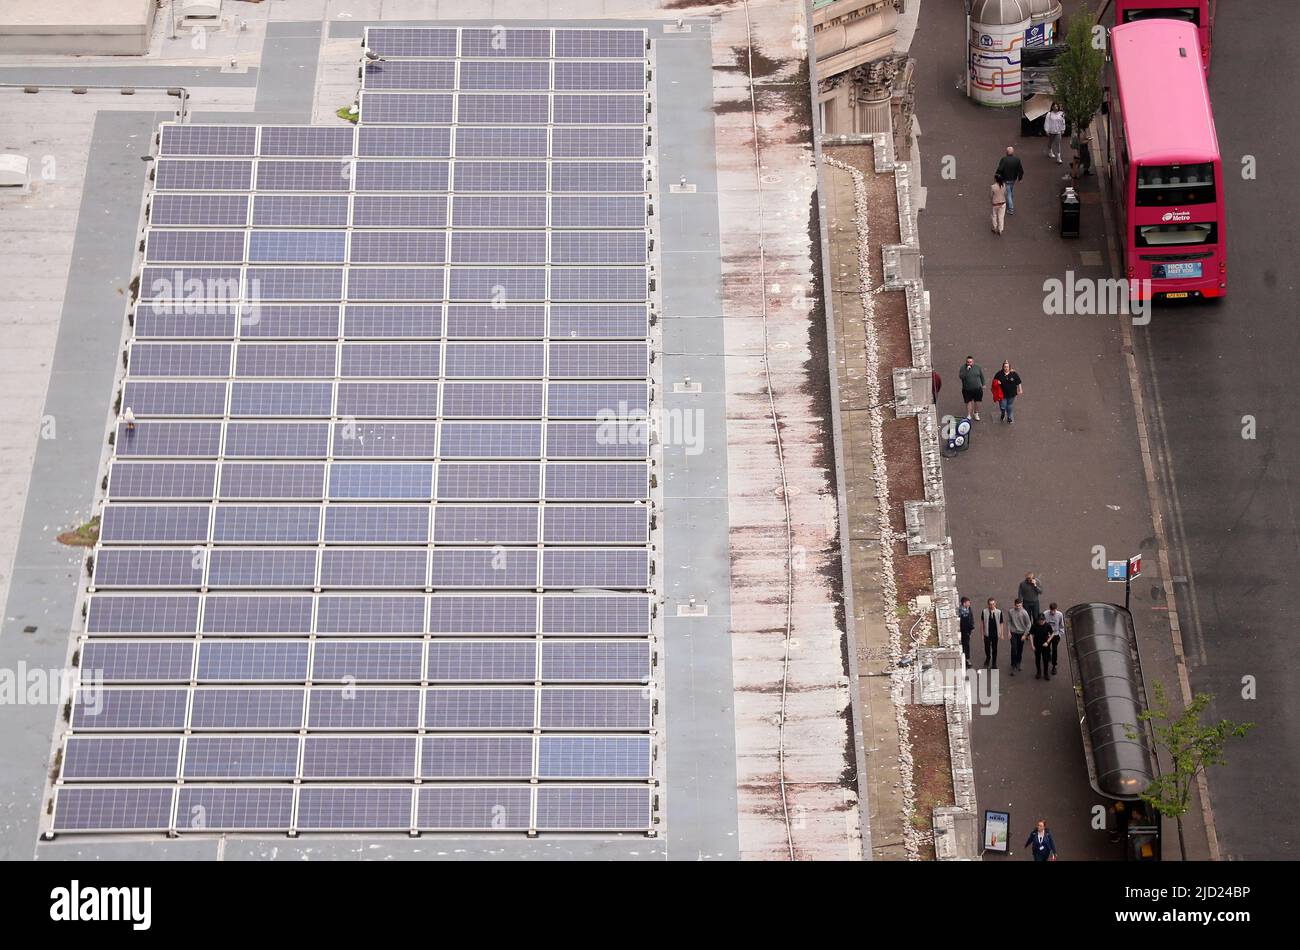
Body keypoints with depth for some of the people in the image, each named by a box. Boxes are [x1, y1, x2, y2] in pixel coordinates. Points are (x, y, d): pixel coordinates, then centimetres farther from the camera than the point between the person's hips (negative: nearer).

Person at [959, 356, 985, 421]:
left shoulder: (978, 367, -3)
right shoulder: (963, 368, -7)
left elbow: (982, 376, 7)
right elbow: (961, 376, -20)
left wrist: (983, 384, 11)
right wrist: (966, 370, -28)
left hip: (977, 388, 1)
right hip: (967, 389, -1)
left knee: (977, 401, 11)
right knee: (968, 402, 4)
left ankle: (976, 414, 31)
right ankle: (969, 415, 15)